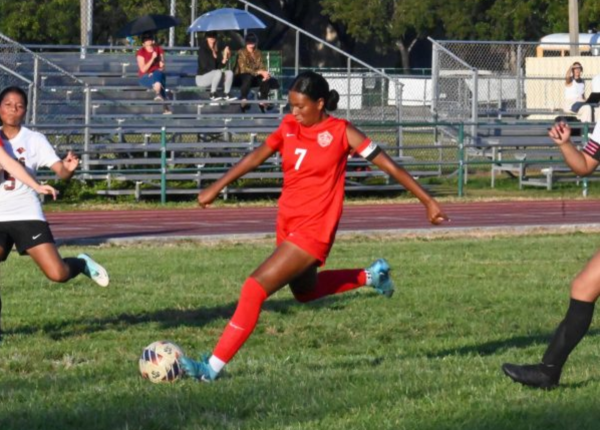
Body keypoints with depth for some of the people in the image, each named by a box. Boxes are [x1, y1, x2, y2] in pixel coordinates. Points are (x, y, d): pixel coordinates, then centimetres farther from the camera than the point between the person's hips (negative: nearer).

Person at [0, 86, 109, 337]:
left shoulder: (34, 140, -1)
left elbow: (61, 171, -10)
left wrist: (68, 169, -32)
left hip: (27, 215, -2)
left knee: (58, 274, -13)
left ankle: (82, 264, 21)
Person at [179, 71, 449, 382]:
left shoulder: (341, 132, -11)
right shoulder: (289, 127, 3)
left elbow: (388, 165, -9)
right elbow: (257, 157, 13)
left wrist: (427, 201, -9)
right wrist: (216, 189, 12)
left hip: (313, 231, -7)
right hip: (287, 225, 8)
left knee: (255, 288, -17)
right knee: (305, 292, 28)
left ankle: (213, 367, -15)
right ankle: (370, 276, 45)